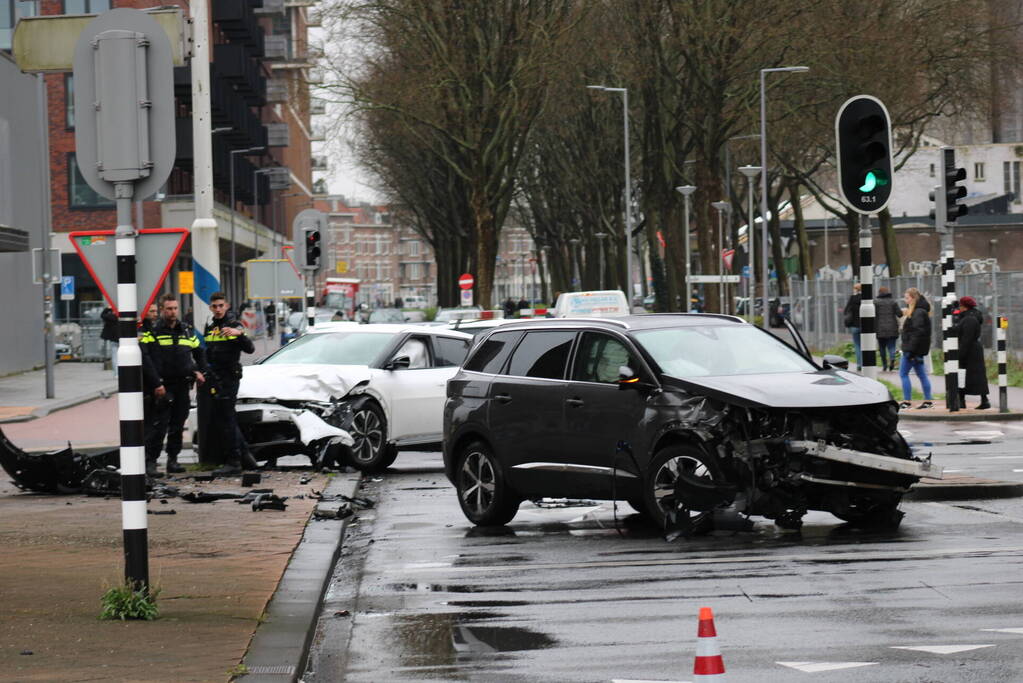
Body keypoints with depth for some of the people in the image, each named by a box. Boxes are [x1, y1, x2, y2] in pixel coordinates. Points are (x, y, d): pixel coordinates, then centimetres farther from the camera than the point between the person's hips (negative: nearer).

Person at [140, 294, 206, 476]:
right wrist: (156, 384, -18)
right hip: (161, 387, -5)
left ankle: (173, 460, 17)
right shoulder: (152, 332, -6)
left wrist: (199, 372, 9)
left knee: (177, 426, 9)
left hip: (182, 386, 5)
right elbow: (144, 358, -13)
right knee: (158, 426, -10)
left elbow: (199, 353, 26)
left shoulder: (187, 331, 13)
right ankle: (150, 461, -5)